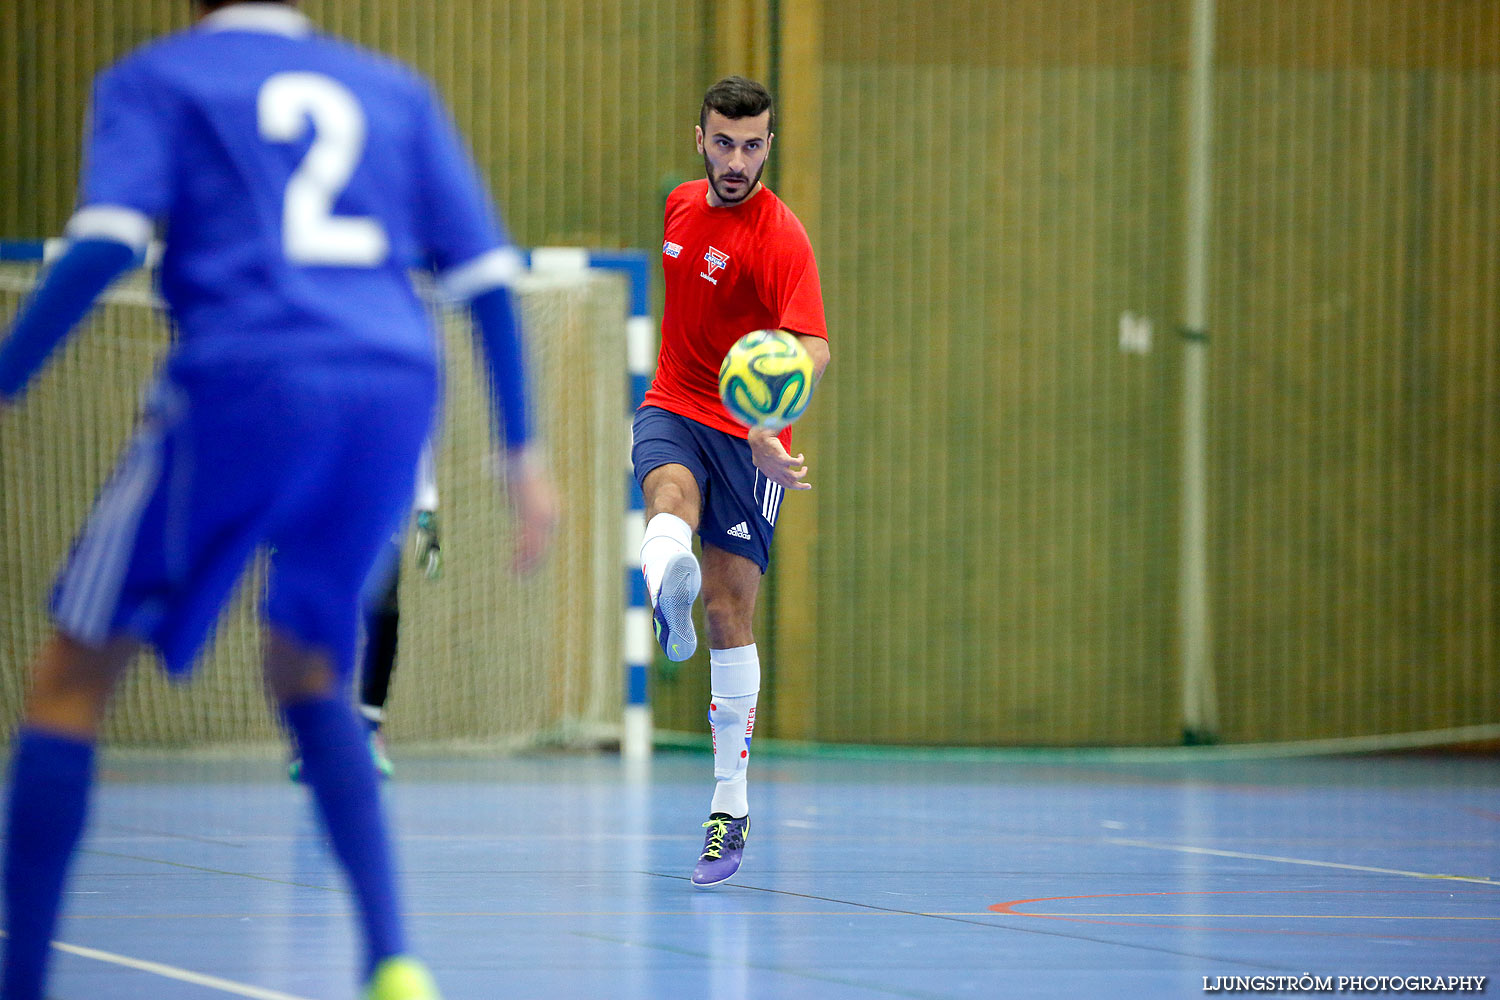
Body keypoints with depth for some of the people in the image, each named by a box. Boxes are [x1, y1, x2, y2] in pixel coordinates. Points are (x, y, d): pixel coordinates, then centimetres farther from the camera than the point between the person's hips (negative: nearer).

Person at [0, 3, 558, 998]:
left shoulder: (153, 80, 12)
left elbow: (106, 242, -5)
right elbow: (487, 276, 17)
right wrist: (522, 450, 21)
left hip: (242, 388, -4)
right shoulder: (395, 90, 23)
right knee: (307, 667, 24)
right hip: (394, 390, 4)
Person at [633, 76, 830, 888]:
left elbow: (812, 345, -29)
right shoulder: (680, 205, 5)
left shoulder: (779, 237, -15)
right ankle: (666, 585, -69)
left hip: (748, 433, -4)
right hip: (672, 409, 4)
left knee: (729, 607, -2)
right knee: (670, 490, -32)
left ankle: (730, 802, 8)